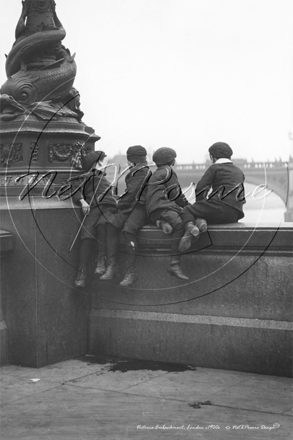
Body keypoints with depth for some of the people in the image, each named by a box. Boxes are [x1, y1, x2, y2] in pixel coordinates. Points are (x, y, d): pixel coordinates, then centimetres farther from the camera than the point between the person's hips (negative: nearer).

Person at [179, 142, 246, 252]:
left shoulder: (214, 168, 7)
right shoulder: (239, 172, 27)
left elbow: (201, 189, -1)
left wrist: (199, 206, 15)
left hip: (219, 204, -6)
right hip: (234, 215, 6)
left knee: (186, 211, 13)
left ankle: (190, 227, -23)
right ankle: (201, 221, -12)